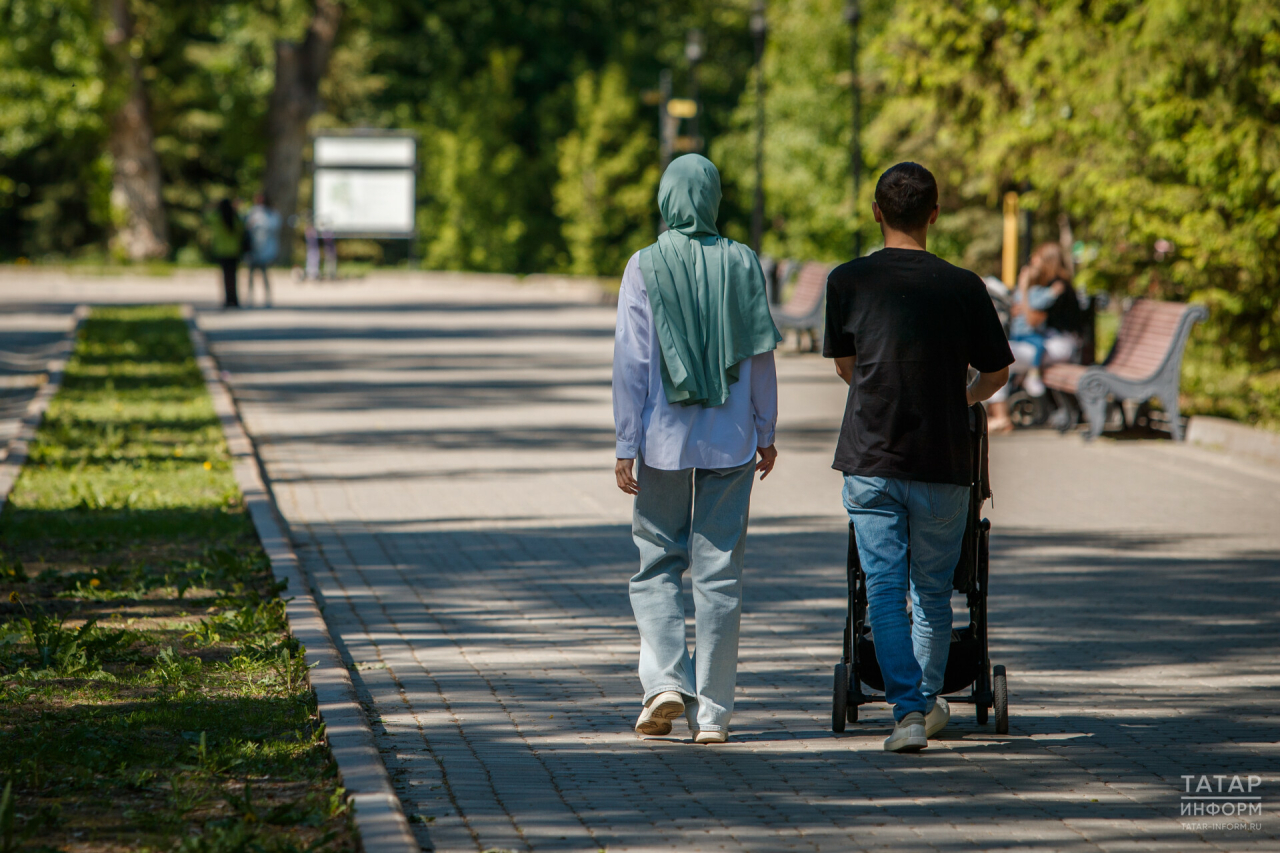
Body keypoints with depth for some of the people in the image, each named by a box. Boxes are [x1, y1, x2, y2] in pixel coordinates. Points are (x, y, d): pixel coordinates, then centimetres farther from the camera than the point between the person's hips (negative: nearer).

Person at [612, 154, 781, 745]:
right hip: (730, 439, 1)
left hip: (664, 440, -1)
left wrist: (626, 446, -2)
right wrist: (765, 434, 13)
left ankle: (666, 680, -6)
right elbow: (761, 356, 3)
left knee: (657, 565, 12)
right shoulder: (742, 264, 0)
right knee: (720, 573, 4)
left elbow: (632, 361, -6)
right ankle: (712, 712, 4)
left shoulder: (645, 268, -5)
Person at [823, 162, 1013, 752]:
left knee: (884, 591, -1)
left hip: (870, 463, 0)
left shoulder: (847, 281, -1)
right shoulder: (963, 287, -3)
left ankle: (908, 709, -13)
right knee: (932, 593, 15)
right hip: (942, 461, 0)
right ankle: (928, 700, 28)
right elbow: (997, 372, 8)